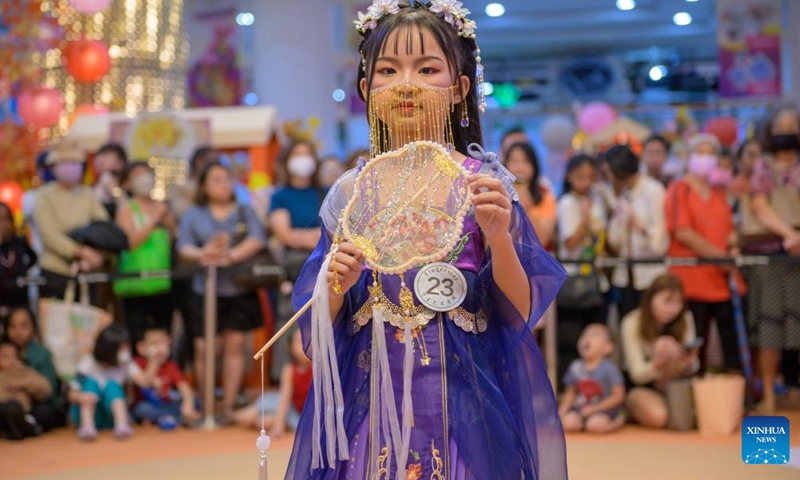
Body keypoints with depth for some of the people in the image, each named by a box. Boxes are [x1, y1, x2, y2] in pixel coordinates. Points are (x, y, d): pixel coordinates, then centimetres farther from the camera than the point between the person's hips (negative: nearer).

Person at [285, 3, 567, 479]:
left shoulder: (483, 184, -4)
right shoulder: (352, 192, 2)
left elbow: (521, 312, -6)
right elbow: (318, 330, 5)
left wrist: (499, 237, -21)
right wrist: (336, 287, -16)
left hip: (463, 404, -1)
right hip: (370, 406, 2)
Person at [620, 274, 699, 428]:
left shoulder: (686, 319, -10)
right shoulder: (632, 323, -18)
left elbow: (692, 369, -13)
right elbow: (637, 373, -21)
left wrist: (689, 362, -39)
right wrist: (658, 363, -44)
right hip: (641, 388, -3)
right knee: (657, 416, -34)